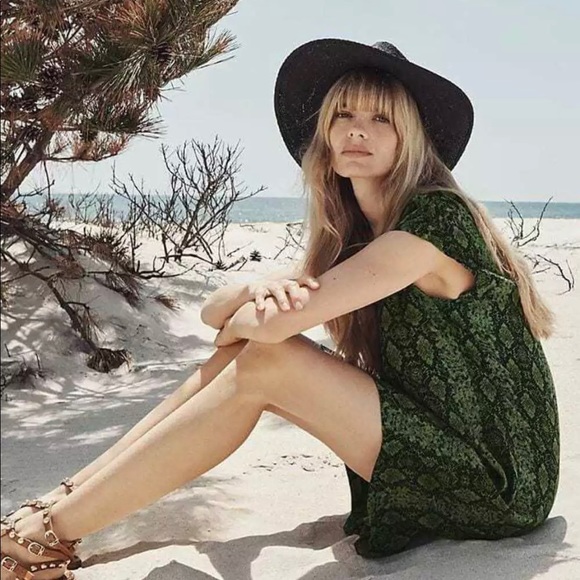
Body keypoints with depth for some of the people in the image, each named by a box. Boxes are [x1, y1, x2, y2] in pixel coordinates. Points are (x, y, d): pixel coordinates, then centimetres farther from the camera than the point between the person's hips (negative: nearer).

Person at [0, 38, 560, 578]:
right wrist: (258, 289, -19)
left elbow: (278, 322, -27)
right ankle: (61, 501, -3)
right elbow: (215, 312, 4)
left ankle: (50, 533, -13)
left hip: (495, 484, -7)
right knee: (251, 354, -6)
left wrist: (238, 325, -4)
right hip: (441, 452, 7)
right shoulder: (349, 236, 7)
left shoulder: (435, 217, -19)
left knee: (265, 364, -20)